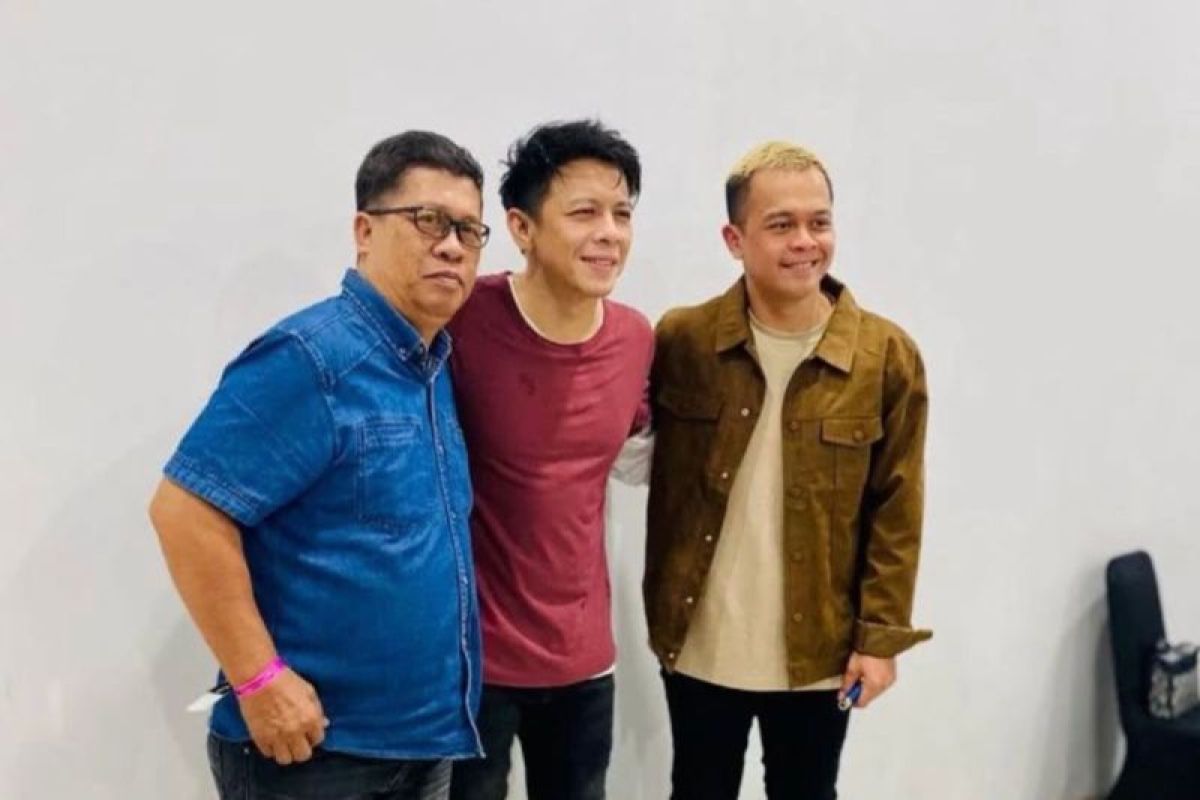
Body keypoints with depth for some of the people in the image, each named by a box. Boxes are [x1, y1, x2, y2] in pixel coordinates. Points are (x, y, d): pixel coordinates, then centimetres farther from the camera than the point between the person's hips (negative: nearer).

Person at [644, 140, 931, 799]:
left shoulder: (887, 355, -7)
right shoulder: (680, 340, -6)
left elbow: (896, 512, -4)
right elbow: (655, 478, 2)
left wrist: (881, 635, -6)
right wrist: (661, 613, -2)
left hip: (819, 651, 0)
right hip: (698, 647, 1)